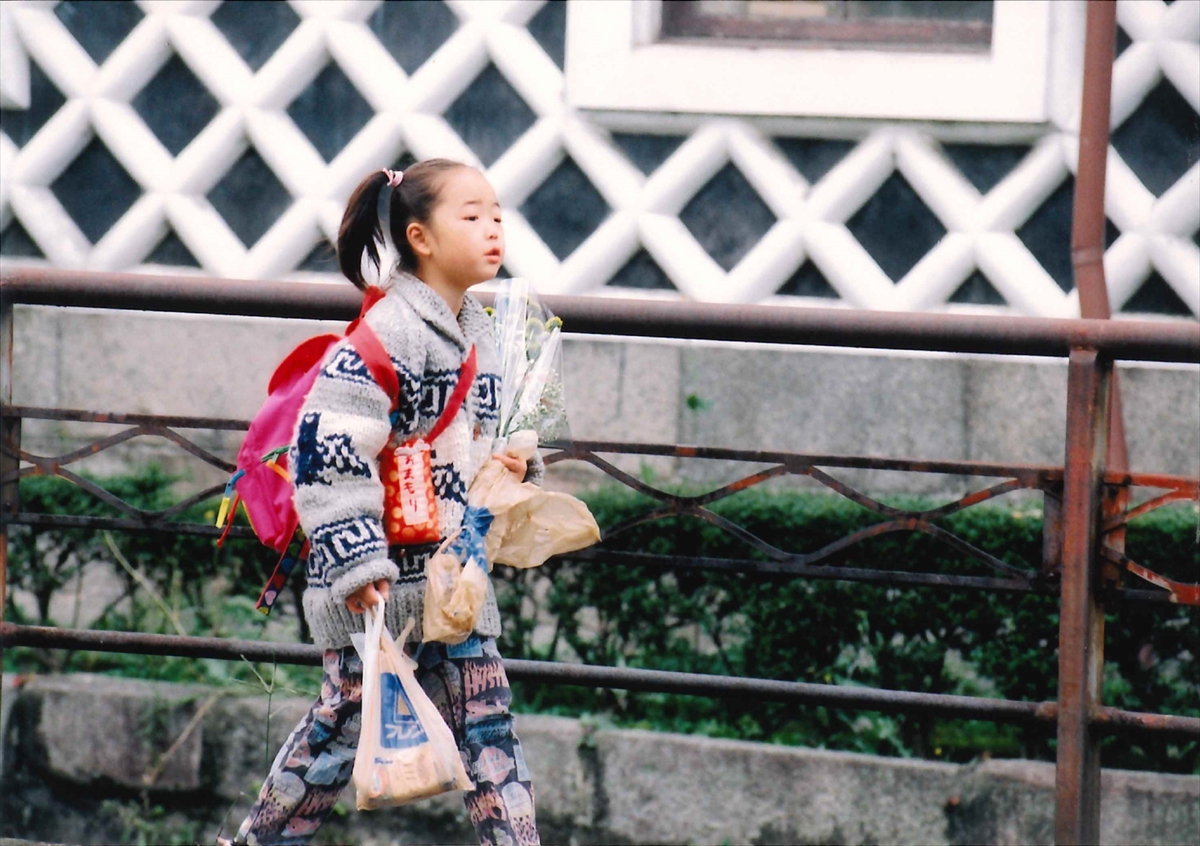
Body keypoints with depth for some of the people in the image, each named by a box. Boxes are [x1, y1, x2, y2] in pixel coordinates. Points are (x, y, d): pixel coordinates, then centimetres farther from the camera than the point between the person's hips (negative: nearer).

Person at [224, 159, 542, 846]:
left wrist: (515, 464, 6)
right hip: (383, 582, -8)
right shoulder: (390, 331, -16)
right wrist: (355, 559, -25)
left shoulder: (479, 331, 12)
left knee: (487, 724, 6)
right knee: (349, 719, 2)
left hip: (457, 576, 8)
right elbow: (328, 445, -22)